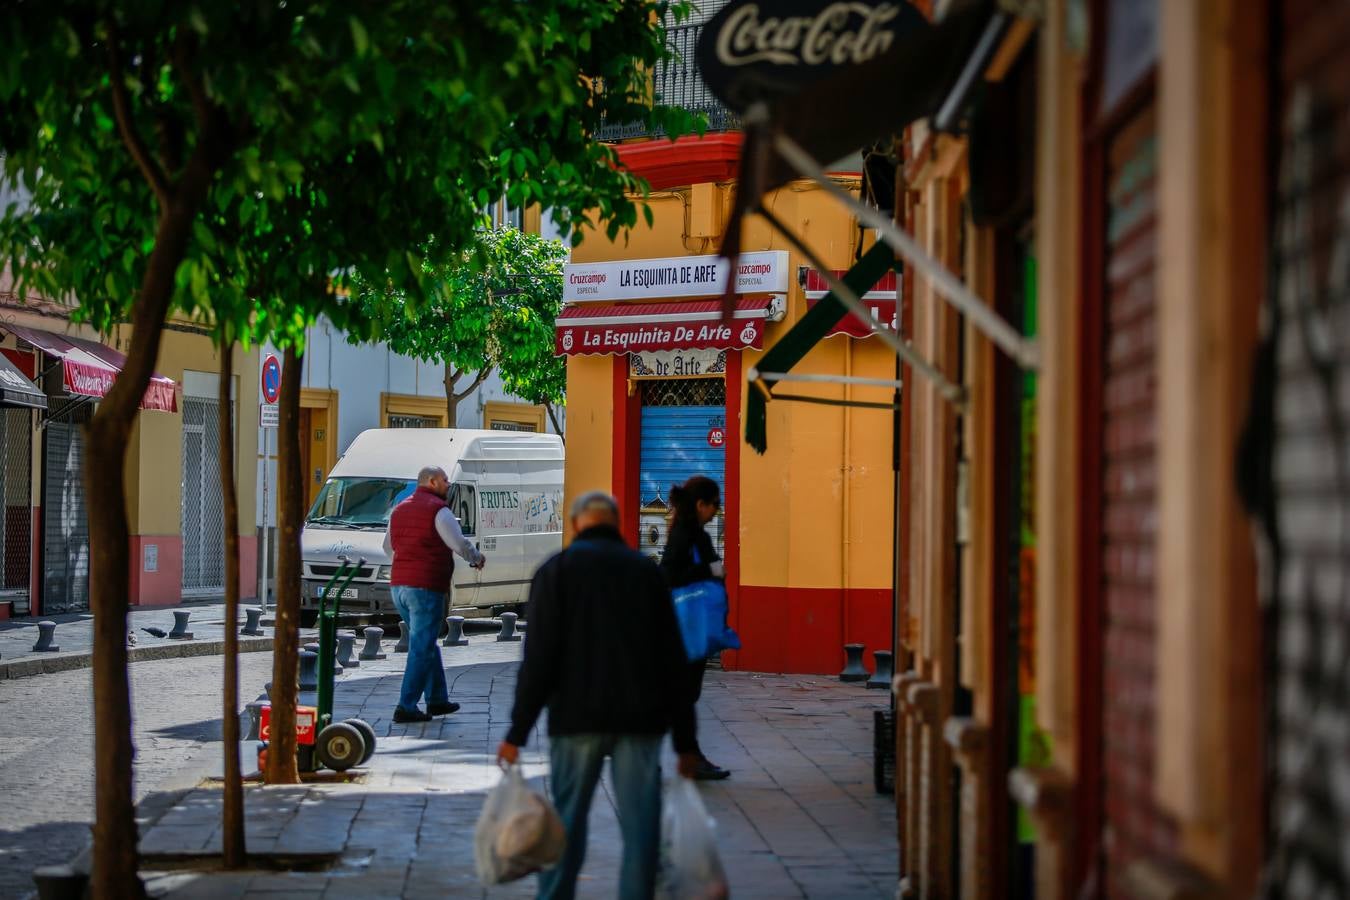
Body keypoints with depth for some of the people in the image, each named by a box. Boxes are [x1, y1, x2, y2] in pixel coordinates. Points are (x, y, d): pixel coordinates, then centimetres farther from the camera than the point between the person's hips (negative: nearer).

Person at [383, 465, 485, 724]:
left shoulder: (400, 509, 16)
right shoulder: (438, 510, -10)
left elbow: (388, 547, 26)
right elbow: (460, 544, -14)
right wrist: (477, 559, 6)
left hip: (399, 585, 8)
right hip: (426, 587, -8)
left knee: (425, 644, 19)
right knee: (422, 648, -5)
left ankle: (437, 699, 24)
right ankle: (406, 707, -7)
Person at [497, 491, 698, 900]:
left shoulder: (557, 570, 3)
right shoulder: (647, 571, 10)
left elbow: (539, 657, -6)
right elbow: (674, 661, 8)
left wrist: (518, 731, -4)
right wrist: (684, 739, 11)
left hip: (577, 717, -1)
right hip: (640, 719, 1)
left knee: (568, 820, 8)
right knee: (640, 824, 2)